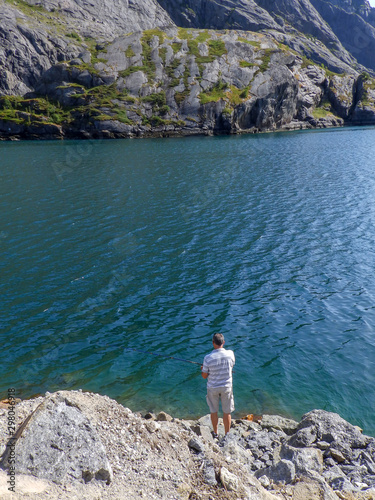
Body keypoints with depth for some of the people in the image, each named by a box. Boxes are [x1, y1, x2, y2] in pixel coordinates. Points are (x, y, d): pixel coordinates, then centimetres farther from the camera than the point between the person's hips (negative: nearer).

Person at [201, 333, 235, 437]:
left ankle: (215, 433, 34)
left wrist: (203, 369, 11)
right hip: (226, 387, 1)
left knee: (214, 411, 18)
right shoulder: (230, 354, -15)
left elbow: (204, 376, -10)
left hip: (212, 388, -1)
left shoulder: (208, 358, -21)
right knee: (227, 412, 15)